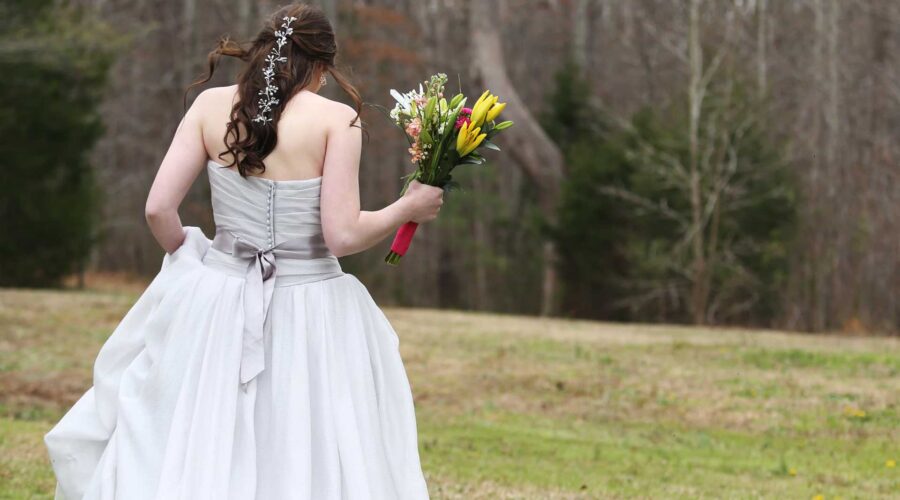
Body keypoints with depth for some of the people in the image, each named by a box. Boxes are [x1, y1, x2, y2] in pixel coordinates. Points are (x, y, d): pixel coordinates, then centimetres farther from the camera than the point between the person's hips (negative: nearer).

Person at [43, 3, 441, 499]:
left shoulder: (211, 106, 0)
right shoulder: (336, 119, -9)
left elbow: (159, 209, -3)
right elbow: (342, 235, -14)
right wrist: (409, 208, 2)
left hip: (216, 303, 3)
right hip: (310, 314, -3)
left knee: (196, 458, 15)